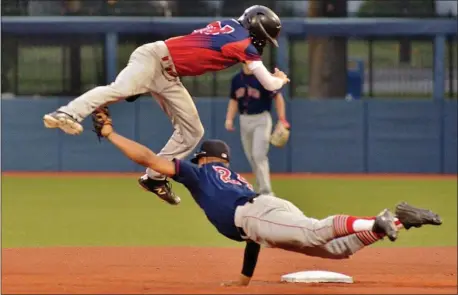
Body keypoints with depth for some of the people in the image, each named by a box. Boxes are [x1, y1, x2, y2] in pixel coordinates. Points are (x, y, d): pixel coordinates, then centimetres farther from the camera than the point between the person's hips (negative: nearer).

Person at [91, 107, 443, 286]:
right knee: (340, 247, -6)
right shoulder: (239, 181, 46)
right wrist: (245, 278, 50)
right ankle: (398, 220, -20)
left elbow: (148, 158, 21)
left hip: (255, 213, -7)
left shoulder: (200, 172, 29)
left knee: (315, 233, -31)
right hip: (277, 208, 7)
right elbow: (254, 234, 45)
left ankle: (376, 223, -51)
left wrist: (109, 133, 28)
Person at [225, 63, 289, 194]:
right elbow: (234, 100, 15)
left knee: (259, 154, -16)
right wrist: (229, 119, 1)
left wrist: (282, 120, -15)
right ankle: (261, 188, 23)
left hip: (261, 119, -6)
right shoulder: (237, 79, 7)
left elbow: (278, 97, -8)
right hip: (244, 120, 6)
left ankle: (266, 192, -15)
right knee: (251, 157, 9)